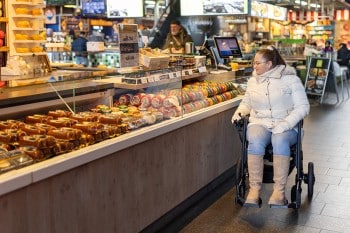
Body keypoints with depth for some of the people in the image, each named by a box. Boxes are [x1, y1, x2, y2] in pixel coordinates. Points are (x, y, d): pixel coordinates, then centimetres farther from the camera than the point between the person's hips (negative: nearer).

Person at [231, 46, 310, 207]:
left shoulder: (291, 79, 1)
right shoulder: (253, 81, 14)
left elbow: (303, 107, -3)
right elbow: (246, 102, 28)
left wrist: (285, 124, -18)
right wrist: (239, 112, 4)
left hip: (285, 126, -2)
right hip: (259, 123, 3)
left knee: (280, 141, -37)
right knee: (255, 141, -33)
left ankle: (279, 191, -31)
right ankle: (254, 188, -28)